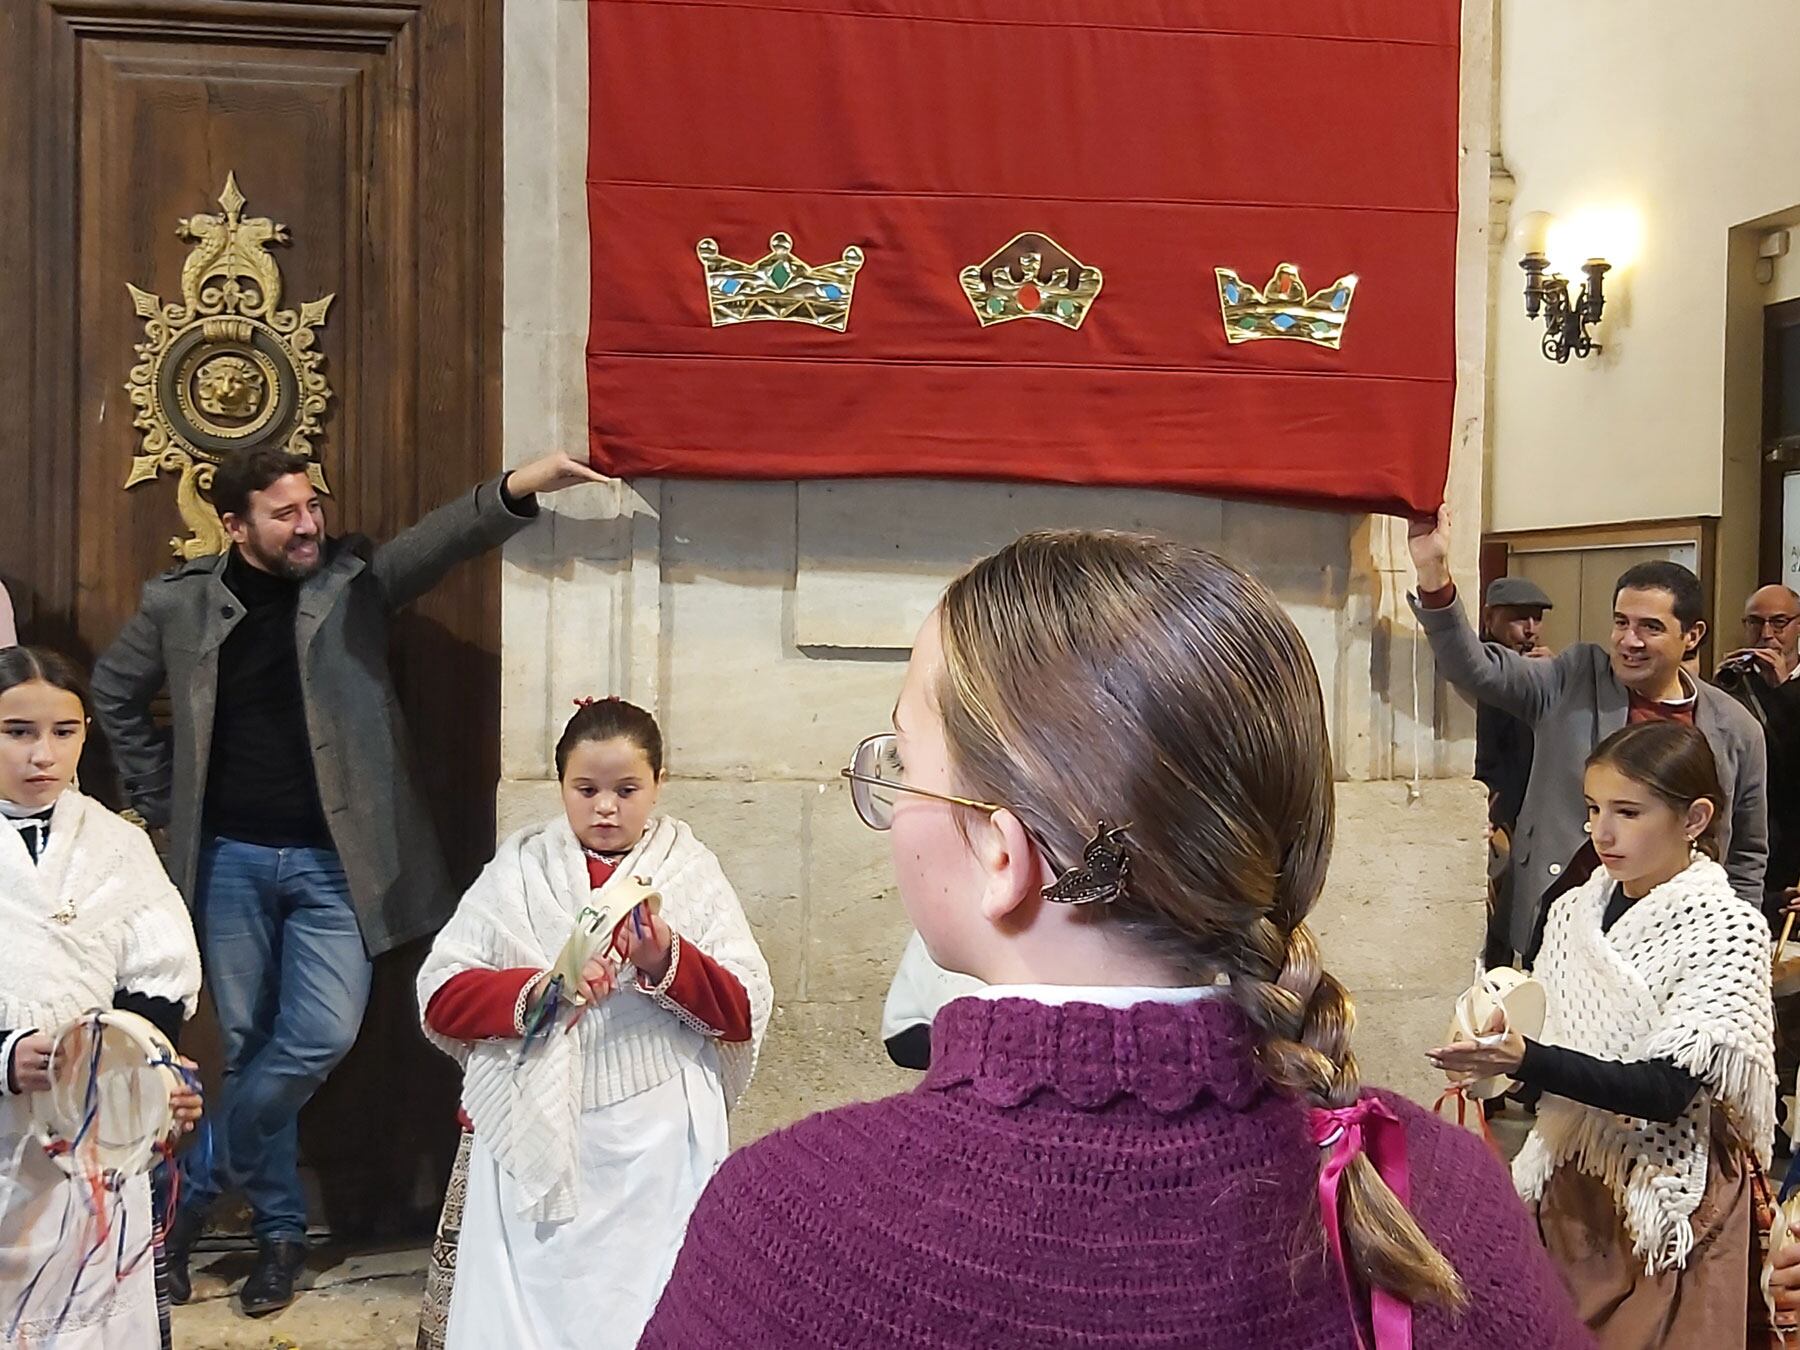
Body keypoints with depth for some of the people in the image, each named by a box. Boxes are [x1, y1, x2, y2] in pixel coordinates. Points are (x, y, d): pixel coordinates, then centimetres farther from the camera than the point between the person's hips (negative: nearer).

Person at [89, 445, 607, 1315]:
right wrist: (162, 801, 9)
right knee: (250, 1043, 9)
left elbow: (439, 540, -21)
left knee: (320, 1036, -10)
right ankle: (278, 1227, 27)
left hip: (333, 859, -1)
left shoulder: (352, 579, -2)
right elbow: (115, 692, 16)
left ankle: (190, 1191, 13)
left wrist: (516, 489, -40)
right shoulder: (180, 602, 0)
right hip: (231, 858, 1)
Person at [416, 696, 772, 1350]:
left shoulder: (691, 872, 4)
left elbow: (746, 1013, -2)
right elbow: (440, 997, -1)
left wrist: (668, 963, -18)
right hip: (532, 1135, 1)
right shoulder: (519, 868, 6)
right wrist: (535, 991, -17)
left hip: (656, 1143, -1)